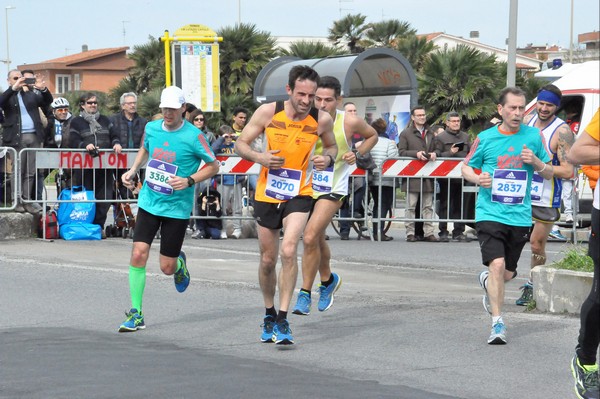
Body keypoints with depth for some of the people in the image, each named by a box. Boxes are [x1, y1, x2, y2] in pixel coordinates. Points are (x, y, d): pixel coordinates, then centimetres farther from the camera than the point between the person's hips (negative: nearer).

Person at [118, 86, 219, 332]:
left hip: (177, 208, -3)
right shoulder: (151, 128, 1)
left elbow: (213, 165, -3)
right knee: (138, 254, -11)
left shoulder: (193, 136, -13)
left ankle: (179, 263, 41)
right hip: (149, 202, 3)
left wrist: (189, 181, -17)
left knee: (167, 267, 1)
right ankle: (136, 314, -2)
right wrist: (133, 171, 8)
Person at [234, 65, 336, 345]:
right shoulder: (268, 112, -10)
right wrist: (259, 157, -22)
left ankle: (283, 320, -16)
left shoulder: (322, 120, -9)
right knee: (267, 259, 10)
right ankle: (269, 315, 33)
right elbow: (240, 144, -2)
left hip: (299, 195, -1)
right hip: (267, 193, 1)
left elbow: (332, 146, 11)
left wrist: (328, 158, -12)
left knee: (289, 251, -22)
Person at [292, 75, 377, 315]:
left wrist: (357, 155, -8)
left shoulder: (349, 123, -12)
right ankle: (328, 281, 46)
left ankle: (305, 294, -9)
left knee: (310, 238, -19)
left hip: (333, 189, -4)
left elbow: (372, 136, 8)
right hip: (308, 186, 4)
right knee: (317, 241, 19)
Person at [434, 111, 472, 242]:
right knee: (445, 204, -1)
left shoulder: (466, 137, 17)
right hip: (446, 176, -4)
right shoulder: (440, 138, 3)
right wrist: (450, 153, -17)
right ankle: (443, 232, 3)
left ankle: (459, 232, 10)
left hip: (462, 176, 4)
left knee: (460, 205, 5)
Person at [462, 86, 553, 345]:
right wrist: (477, 178, -10)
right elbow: (466, 167, 12)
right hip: (490, 214, -2)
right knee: (497, 265, -19)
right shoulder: (486, 138, 0)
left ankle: (487, 282, 47)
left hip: (520, 217, 3)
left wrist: (536, 162, -10)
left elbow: (549, 174, 11)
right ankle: (497, 323, -13)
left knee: (507, 274, 11)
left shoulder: (533, 136, 4)